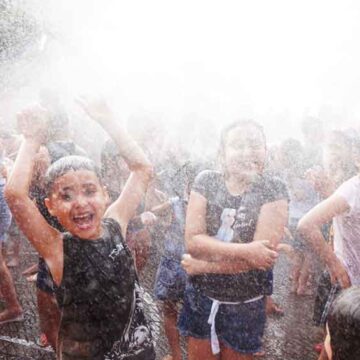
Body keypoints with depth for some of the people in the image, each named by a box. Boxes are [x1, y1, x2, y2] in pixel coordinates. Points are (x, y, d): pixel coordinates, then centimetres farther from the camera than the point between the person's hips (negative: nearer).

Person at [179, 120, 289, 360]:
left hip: (246, 305, -1)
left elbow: (263, 253, -21)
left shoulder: (274, 191, -12)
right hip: (201, 298, 2)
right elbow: (193, 240, -14)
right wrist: (245, 251, -25)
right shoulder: (206, 182, -6)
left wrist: (201, 266, -16)